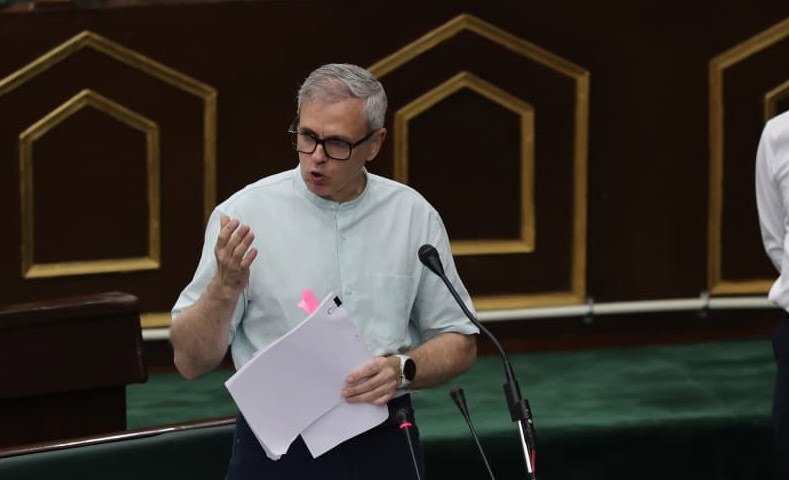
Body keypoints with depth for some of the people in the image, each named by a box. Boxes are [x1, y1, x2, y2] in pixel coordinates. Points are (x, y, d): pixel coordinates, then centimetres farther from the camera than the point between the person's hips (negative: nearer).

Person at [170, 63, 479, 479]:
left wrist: (403, 370, -10)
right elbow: (191, 361, -3)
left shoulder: (414, 216, 3)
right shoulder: (244, 213, -4)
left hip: (383, 444, 3)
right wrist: (225, 287, -21)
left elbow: (459, 344, 10)